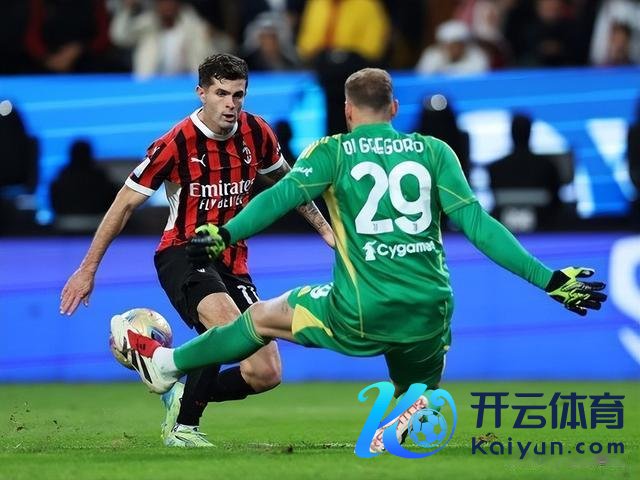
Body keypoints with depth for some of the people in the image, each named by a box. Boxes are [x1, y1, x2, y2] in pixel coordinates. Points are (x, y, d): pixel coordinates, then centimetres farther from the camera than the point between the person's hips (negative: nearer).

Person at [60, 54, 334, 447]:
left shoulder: (256, 133, -2)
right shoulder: (176, 144, -15)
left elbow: (286, 182, 20)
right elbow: (125, 205, -6)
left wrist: (325, 229, 21)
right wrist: (88, 270, -4)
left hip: (232, 260, 5)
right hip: (183, 254, -5)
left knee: (266, 375, -5)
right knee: (227, 325, -36)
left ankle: (185, 398, 21)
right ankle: (183, 427, -20)